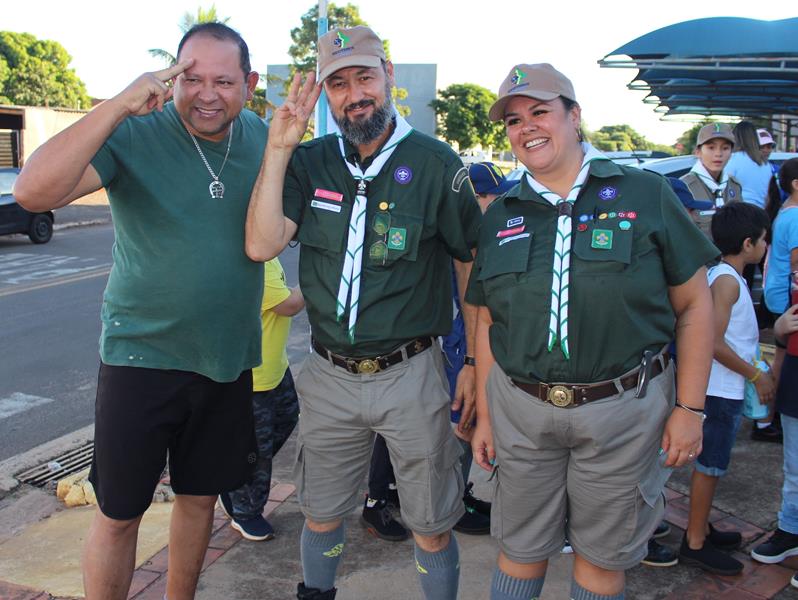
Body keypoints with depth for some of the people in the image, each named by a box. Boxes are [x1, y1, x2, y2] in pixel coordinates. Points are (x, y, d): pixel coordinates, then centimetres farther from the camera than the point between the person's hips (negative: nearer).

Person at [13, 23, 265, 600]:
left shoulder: (266, 139, 0)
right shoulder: (135, 134, -14)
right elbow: (34, 191, -29)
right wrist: (119, 105, -33)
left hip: (228, 358, 4)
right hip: (143, 354, -4)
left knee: (200, 497, 19)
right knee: (119, 513, 7)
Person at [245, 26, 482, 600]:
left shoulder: (435, 163, -7)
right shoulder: (310, 162, 2)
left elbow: (473, 264, -1)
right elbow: (262, 245, -10)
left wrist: (477, 363, -2)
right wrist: (278, 149, -13)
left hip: (410, 375, -3)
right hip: (329, 376, 3)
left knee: (432, 529, 11)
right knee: (321, 516, 20)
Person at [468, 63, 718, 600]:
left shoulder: (646, 195, -4)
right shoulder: (500, 217, 6)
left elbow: (694, 304, -1)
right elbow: (488, 324, 10)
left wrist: (690, 408, -5)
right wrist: (484, 416, 8)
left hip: (623, 409, -2)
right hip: (521, 409, 3)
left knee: (602, 557, 15)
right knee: (521, 550, 16)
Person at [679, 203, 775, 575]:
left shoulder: (722, 275, 11)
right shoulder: (728, 280, -18)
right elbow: (715, 343, -23)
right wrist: (756, 375, -14)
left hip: (723, 389, 9)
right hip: (721, 389, -9)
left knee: (710, 464, 18)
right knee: (710, 466, -1)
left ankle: (700, 528, 31)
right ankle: (695, 545, 9)